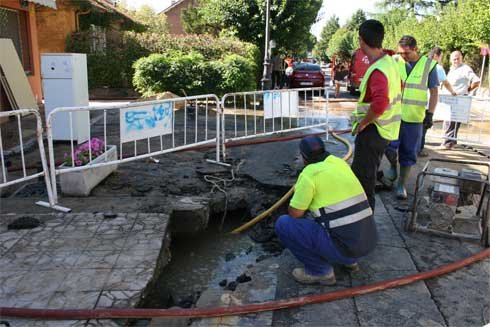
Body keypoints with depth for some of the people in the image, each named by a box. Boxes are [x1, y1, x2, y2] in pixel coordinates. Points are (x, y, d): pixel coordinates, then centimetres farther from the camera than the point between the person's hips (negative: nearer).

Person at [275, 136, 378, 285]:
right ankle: (349, 259, 23)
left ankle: (320, 270, 3)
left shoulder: (309, 174, -11)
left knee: (284, 224, -3)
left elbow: (294, 213, -8)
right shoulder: (340, 162, 10)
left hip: (344, 245, -8)